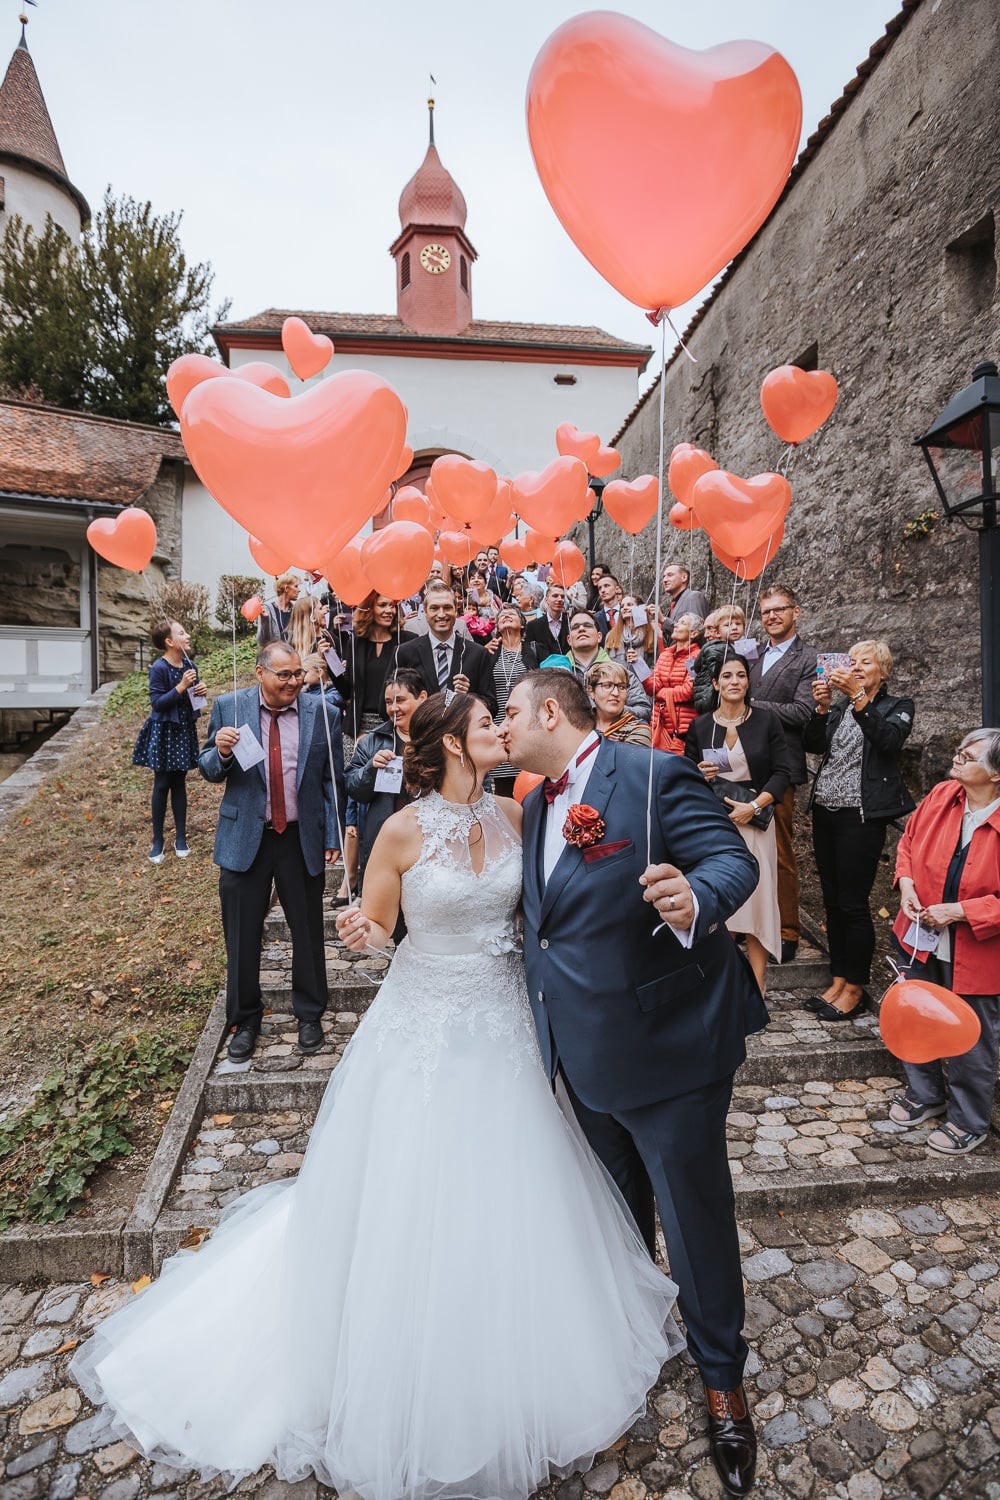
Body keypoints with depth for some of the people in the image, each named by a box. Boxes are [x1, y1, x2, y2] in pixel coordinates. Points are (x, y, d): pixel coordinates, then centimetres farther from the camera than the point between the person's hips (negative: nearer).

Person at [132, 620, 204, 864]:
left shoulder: (190, 666, 3)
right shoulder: (159, 668, -15)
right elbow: (157, 703, -18)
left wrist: (200, 692, -6)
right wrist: (181, 687, -25)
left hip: (184, 730, 5)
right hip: (164, 732, -5)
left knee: (179, 783, 12)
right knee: (162, 785, 2)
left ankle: (180, 837, 20)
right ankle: (157, 841, 14)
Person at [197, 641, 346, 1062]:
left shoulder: (322, 714, -4)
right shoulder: (229, 707, -4)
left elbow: (332, 780, 1)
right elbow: (210, 770, 3)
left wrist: (332, 836, -2)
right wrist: (220, 752, -20)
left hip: (303, 840, 0)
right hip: (244, 838, 0)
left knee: (308, 932, 13)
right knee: (241, 936, 11)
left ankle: (309, 1015, 34)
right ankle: (244, 1020, 32)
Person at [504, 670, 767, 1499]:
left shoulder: (655, 776, -19)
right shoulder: (537, 804, 6)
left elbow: (733, 858, -24)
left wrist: (698, 897, -46)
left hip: (668, 1046, -7)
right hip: (587, 1053, 8)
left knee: (695, 1218, 12)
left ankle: (723, 1382, 40)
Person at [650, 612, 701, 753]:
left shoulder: (696, 657, -6)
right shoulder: (665, 654, 14)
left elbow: (688, 691, -15)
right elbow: (652, 686, 3)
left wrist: (661, 692, -2)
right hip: (659, 725, 6)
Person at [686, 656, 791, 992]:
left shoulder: (767, 721, 3)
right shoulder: (700, 725, 6)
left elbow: (781, 772, 1)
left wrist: (753, 806, -12)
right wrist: (699, 775, -11)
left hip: (754, 821, -1)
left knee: (756, 899, -3)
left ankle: (756, 991, 5)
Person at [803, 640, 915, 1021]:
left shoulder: (897, 707, 5)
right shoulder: (838, 709, 16)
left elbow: (889, 739, -16)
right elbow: (812, 744, 1)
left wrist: (857, 695, -23)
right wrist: (822, 706, -13)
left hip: (862, 815, -5)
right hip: (825, 812, 5)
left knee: (853, 903, -4)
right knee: (832, 900, 9)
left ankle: (855, 988, 10)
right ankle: (838, 981, 20)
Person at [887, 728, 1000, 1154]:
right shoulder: (941, 796, -8)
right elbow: (908, 841, 8)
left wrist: (960, 912, -24)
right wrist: (905, 881, -7)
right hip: (925, 940, 5)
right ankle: (925, 1094, 46)